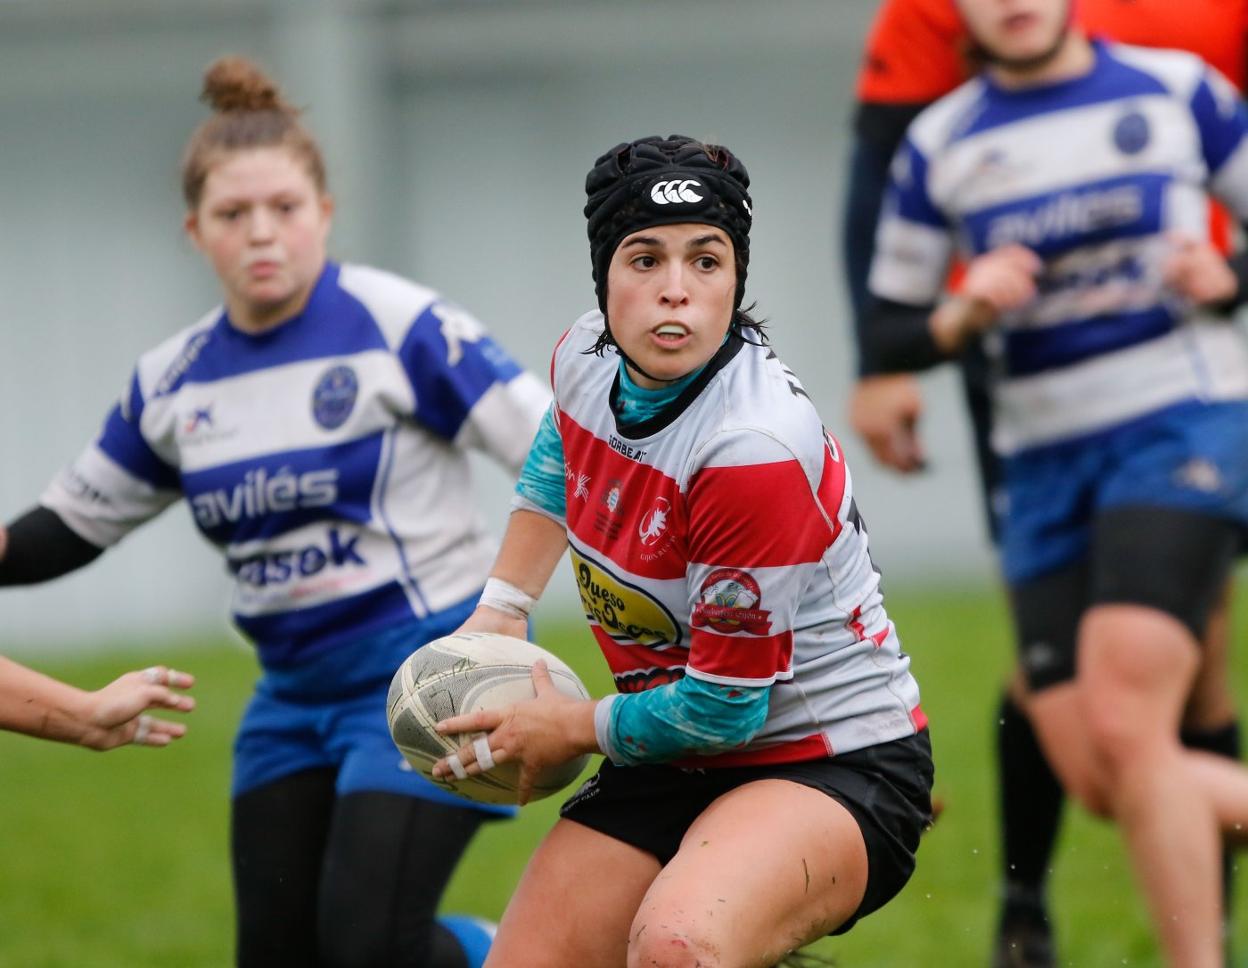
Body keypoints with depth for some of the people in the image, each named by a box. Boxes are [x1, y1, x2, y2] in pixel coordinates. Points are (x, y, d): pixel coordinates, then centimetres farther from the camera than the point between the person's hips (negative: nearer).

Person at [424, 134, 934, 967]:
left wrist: (575, 728, -7)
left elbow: (726, 705, -22)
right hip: (678, 764, 8)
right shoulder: (589, 357, -5)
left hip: (834, 765, -8)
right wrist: (501, 608, 15)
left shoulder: (757, 448, -28)